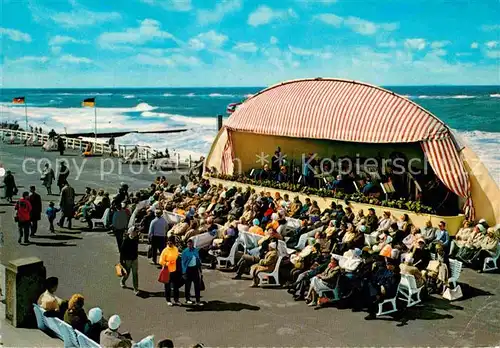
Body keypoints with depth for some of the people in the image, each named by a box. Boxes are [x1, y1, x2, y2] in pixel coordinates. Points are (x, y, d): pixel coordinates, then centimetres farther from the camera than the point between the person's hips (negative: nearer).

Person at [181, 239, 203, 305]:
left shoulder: (196, 250, 6)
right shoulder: (185, 252, -6)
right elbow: (183, 262, -7)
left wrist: (199, 269, 10)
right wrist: (184, 272, -12)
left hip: (195, 269, 4)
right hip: (188, 269, -4)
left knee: (197, 285, 3)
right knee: (188, 285, 8)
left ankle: (198, 301, 8)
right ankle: (188, 299, 22)